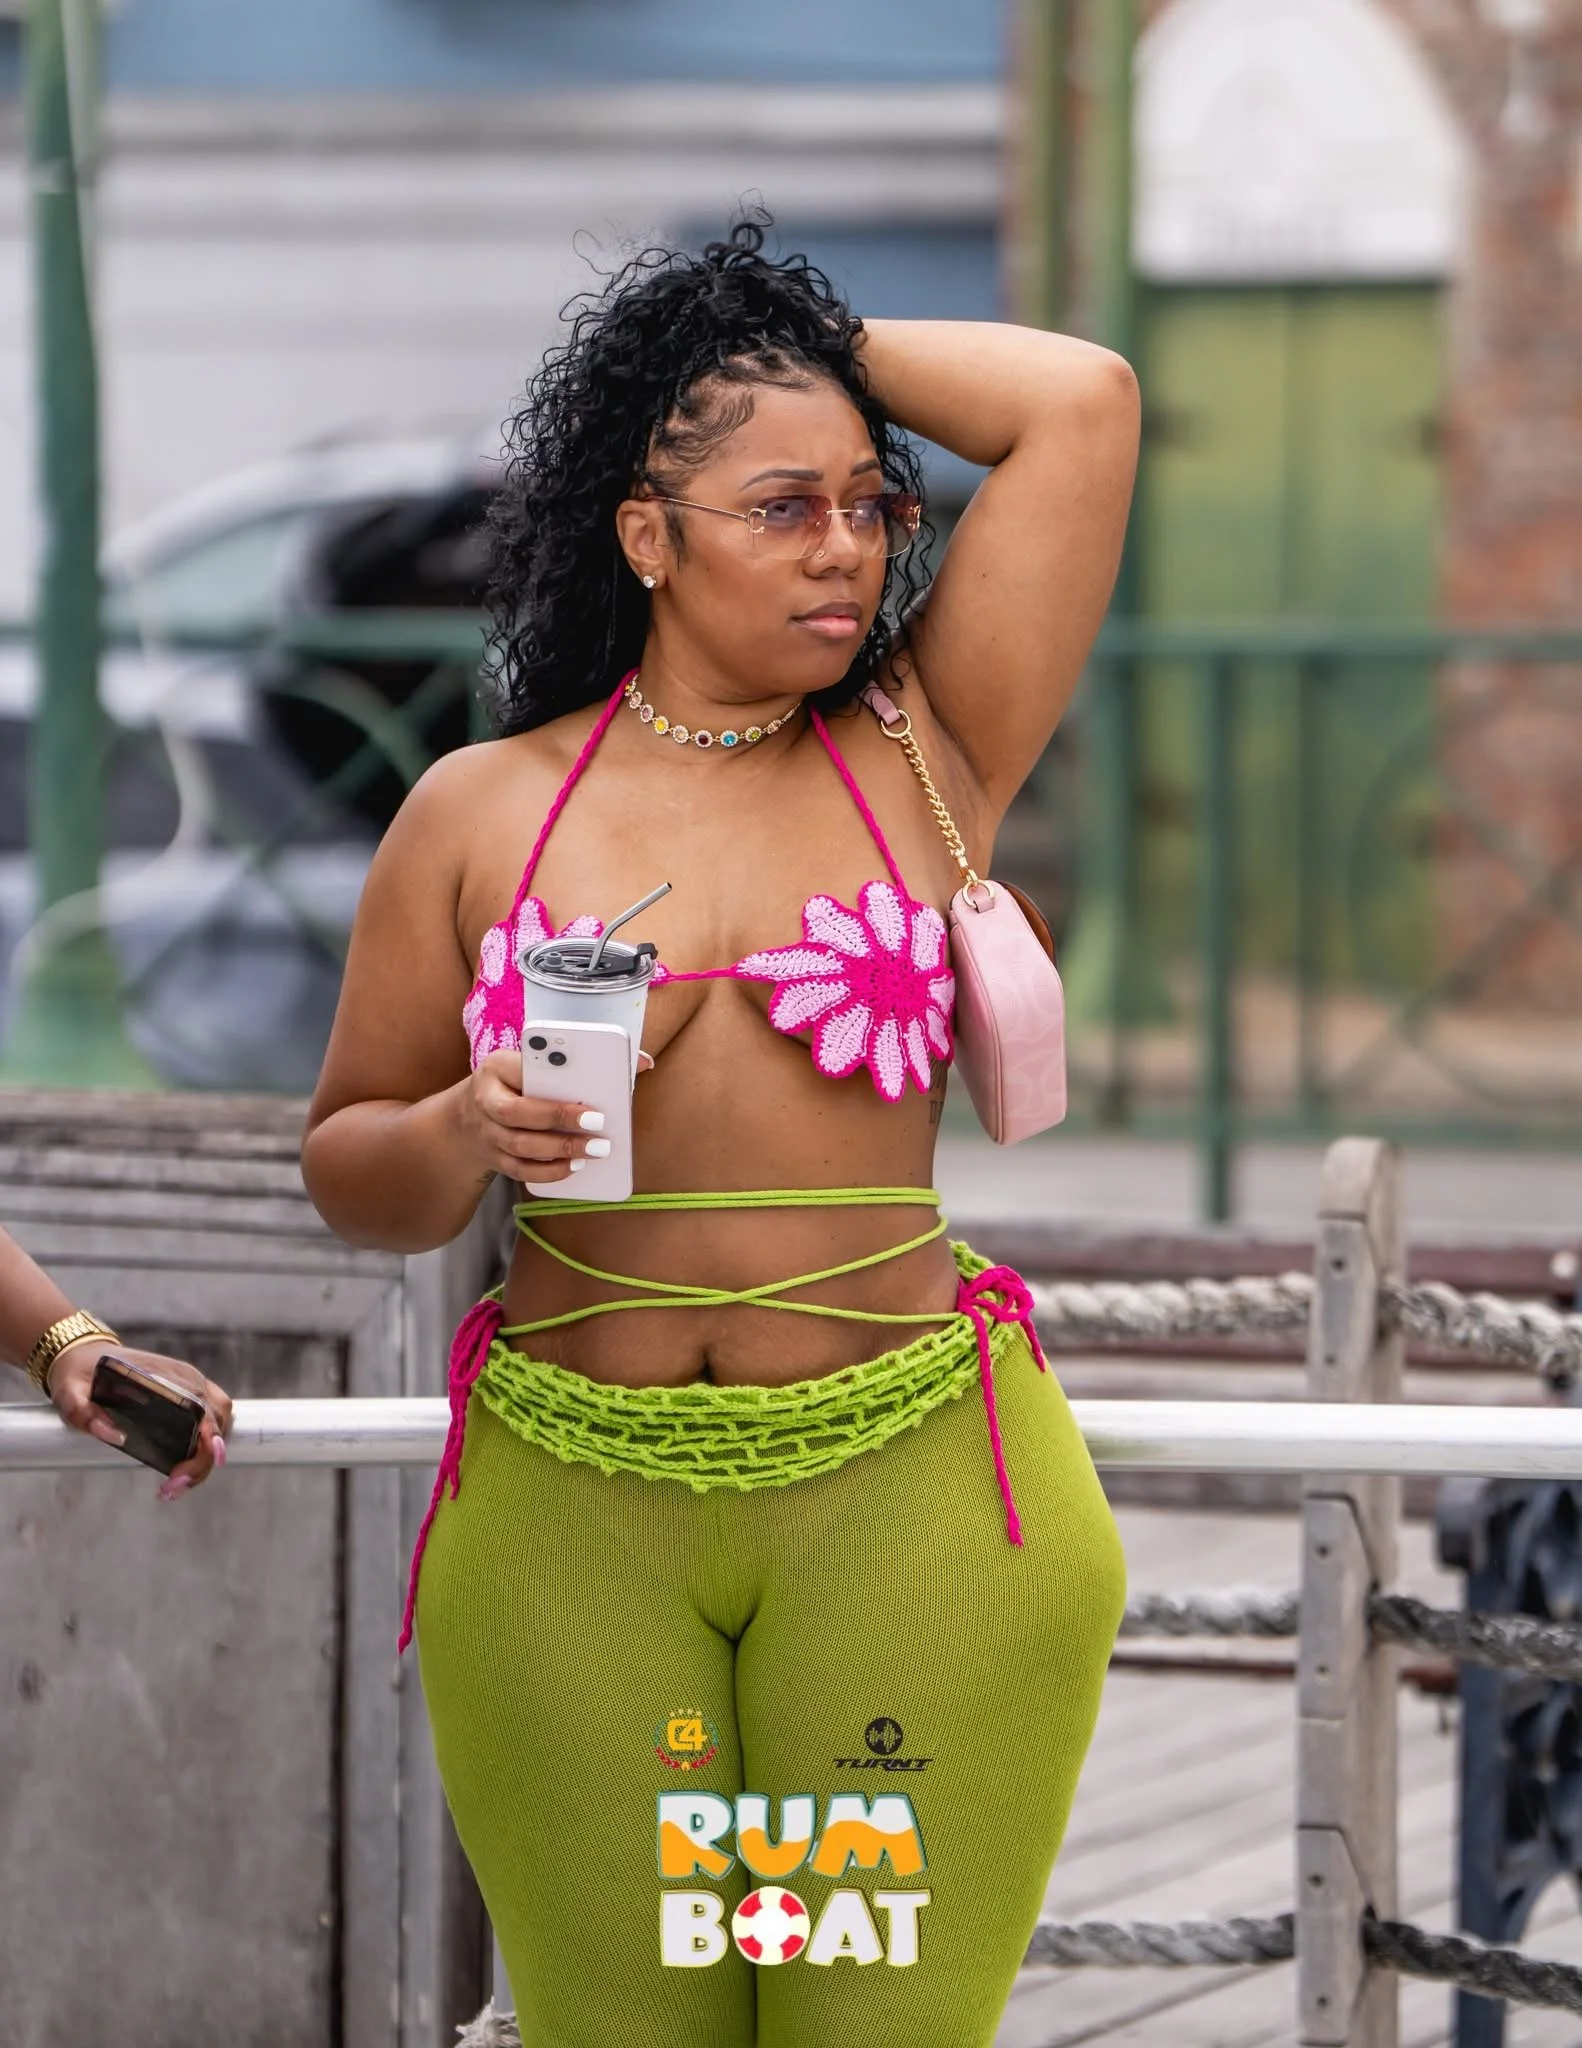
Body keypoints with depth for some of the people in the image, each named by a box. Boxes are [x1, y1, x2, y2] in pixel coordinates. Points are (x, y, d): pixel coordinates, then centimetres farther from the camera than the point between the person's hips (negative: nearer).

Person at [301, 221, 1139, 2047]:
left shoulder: (922, 762, 6)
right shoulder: (479, 815, 8)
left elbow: (1082, 404, 2)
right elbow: (350, 1173, 14)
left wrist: (827, 350, 12)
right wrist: (465, 1138, -7)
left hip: (912, 1490, -1)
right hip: (566, 1513, 1)